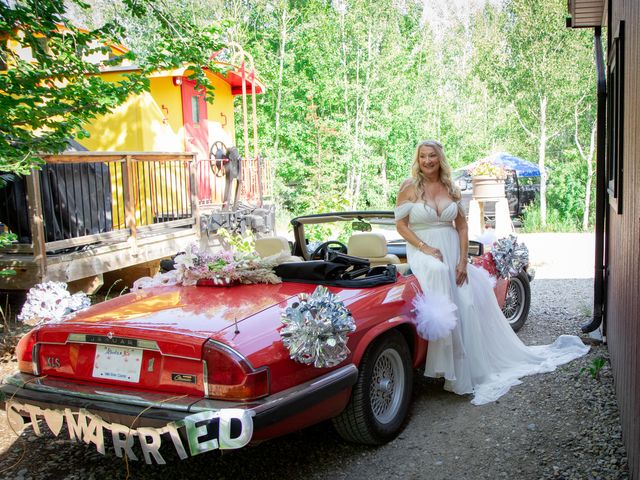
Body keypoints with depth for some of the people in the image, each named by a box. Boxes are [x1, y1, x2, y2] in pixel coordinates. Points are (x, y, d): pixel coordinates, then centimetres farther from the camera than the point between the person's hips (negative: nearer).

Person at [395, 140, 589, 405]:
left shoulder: (449, 187, 9)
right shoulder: (410, 187, -1)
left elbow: (461, 225, 9)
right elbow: (401, 225, -3)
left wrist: (462, 261, -3)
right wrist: (425, 248, -16)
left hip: (452, 252, 4)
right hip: (423, 252, -4)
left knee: (471, 303, -7)